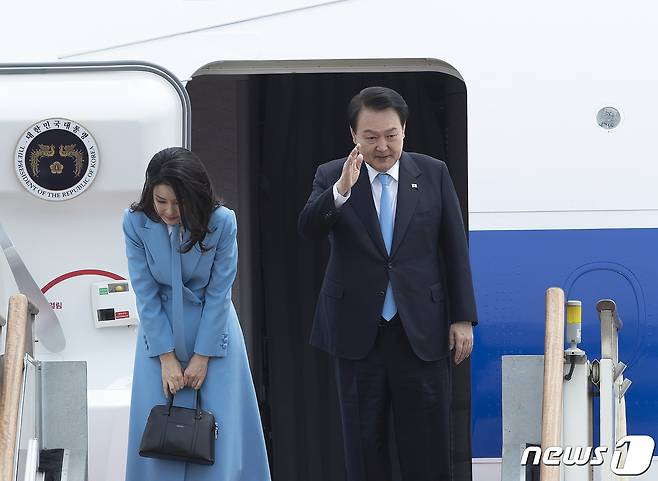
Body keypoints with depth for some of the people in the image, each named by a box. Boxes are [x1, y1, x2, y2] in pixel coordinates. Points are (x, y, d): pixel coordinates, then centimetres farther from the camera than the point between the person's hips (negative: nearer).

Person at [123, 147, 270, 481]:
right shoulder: (136, 223, -15)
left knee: (218, 427, 0)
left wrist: (202, 356, -12)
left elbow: (218, 293, -13)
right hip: (161, 333, 1)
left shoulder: (222, 222, -18)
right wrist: (166, 356, -12)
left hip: (212, 332, -1)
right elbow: (146, 294, -11)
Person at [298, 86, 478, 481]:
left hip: (421, 330, 0)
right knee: (364, 444, 7)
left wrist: (463, 317, 0)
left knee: (427, 449, 2)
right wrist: (341, 190, -32)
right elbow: (309, 229, -15)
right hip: (358, 331, 0)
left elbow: (456, 249, 4)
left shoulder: (433, 174, 2)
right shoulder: (331, 177, 1)